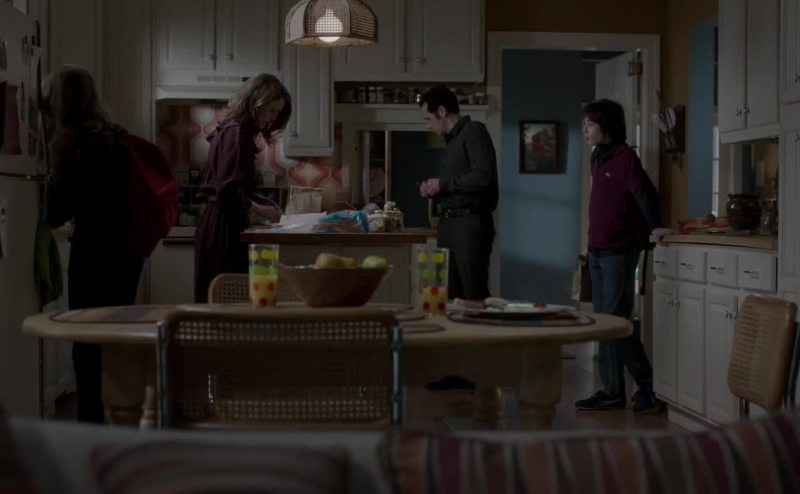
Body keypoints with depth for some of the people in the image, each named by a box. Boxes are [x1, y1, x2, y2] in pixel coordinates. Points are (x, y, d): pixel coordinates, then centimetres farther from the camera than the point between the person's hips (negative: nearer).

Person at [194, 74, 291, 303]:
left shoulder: (232, 130, 16)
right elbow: (228, 191, -20)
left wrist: (264, 204, 10)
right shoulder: (236, 133, -13)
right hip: (224, 226, -10)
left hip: (220, 223, 10)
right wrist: (260, 210, -11)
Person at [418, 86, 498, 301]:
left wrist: (443, 184, -12)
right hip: (448, 223, 9)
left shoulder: (473, 132, -6)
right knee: (451, 295, 8)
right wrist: (435, 191, 8)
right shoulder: (451, 140, 20)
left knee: (474, 296, -8)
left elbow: (484, 176, -19)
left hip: (470, 222, -9)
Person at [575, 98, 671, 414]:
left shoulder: (624, 157, -9)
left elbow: (645, 193, -19)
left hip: (619, 252, -8)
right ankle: (612, 391, 14)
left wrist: (653, 226, -32)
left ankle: (649, 385, 3)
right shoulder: (598, 157, 14)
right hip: (598, 251, 8)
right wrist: (593, 245, 14)